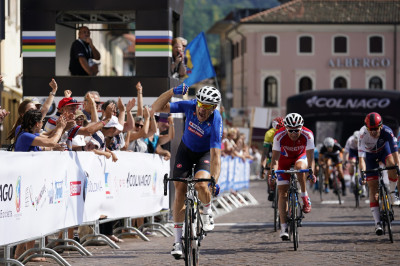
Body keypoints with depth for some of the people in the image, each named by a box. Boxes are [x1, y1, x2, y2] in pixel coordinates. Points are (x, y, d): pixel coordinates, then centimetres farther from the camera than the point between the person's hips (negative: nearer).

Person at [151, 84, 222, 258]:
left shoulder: (216, 122, -33)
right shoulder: (190, 106, -25)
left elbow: (215, 155, -35)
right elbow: (157, 108, -27)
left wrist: (214, 180, -46)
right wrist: (172, 91, -41)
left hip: (206, 153, -3)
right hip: (186, 150, 3)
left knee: (201, 184, -31)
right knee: (179, 190, -8)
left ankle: (207, 212, 4)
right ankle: (178, 241, -1)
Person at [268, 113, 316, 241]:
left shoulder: (307, 135, -29)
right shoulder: (279, 136, -30)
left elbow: (310, 157, -29)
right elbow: (275, 157, -28)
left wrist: (311, 171, -44)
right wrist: (272, 172, -43)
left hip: (300, 157, 0)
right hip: (284, 159, 0)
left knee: (300, 166, -38)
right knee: (282, 192, -9)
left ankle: (305, 197, -19)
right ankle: (284, 227, -8)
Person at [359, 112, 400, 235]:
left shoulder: (387, 132, -34)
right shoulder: (363, 134, -35)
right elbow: (361, 156, -38)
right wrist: (362, 173, -50)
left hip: (383, 150, 0)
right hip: (370, 155, 0)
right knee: (373, 187, -9)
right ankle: (377, 223, -10)